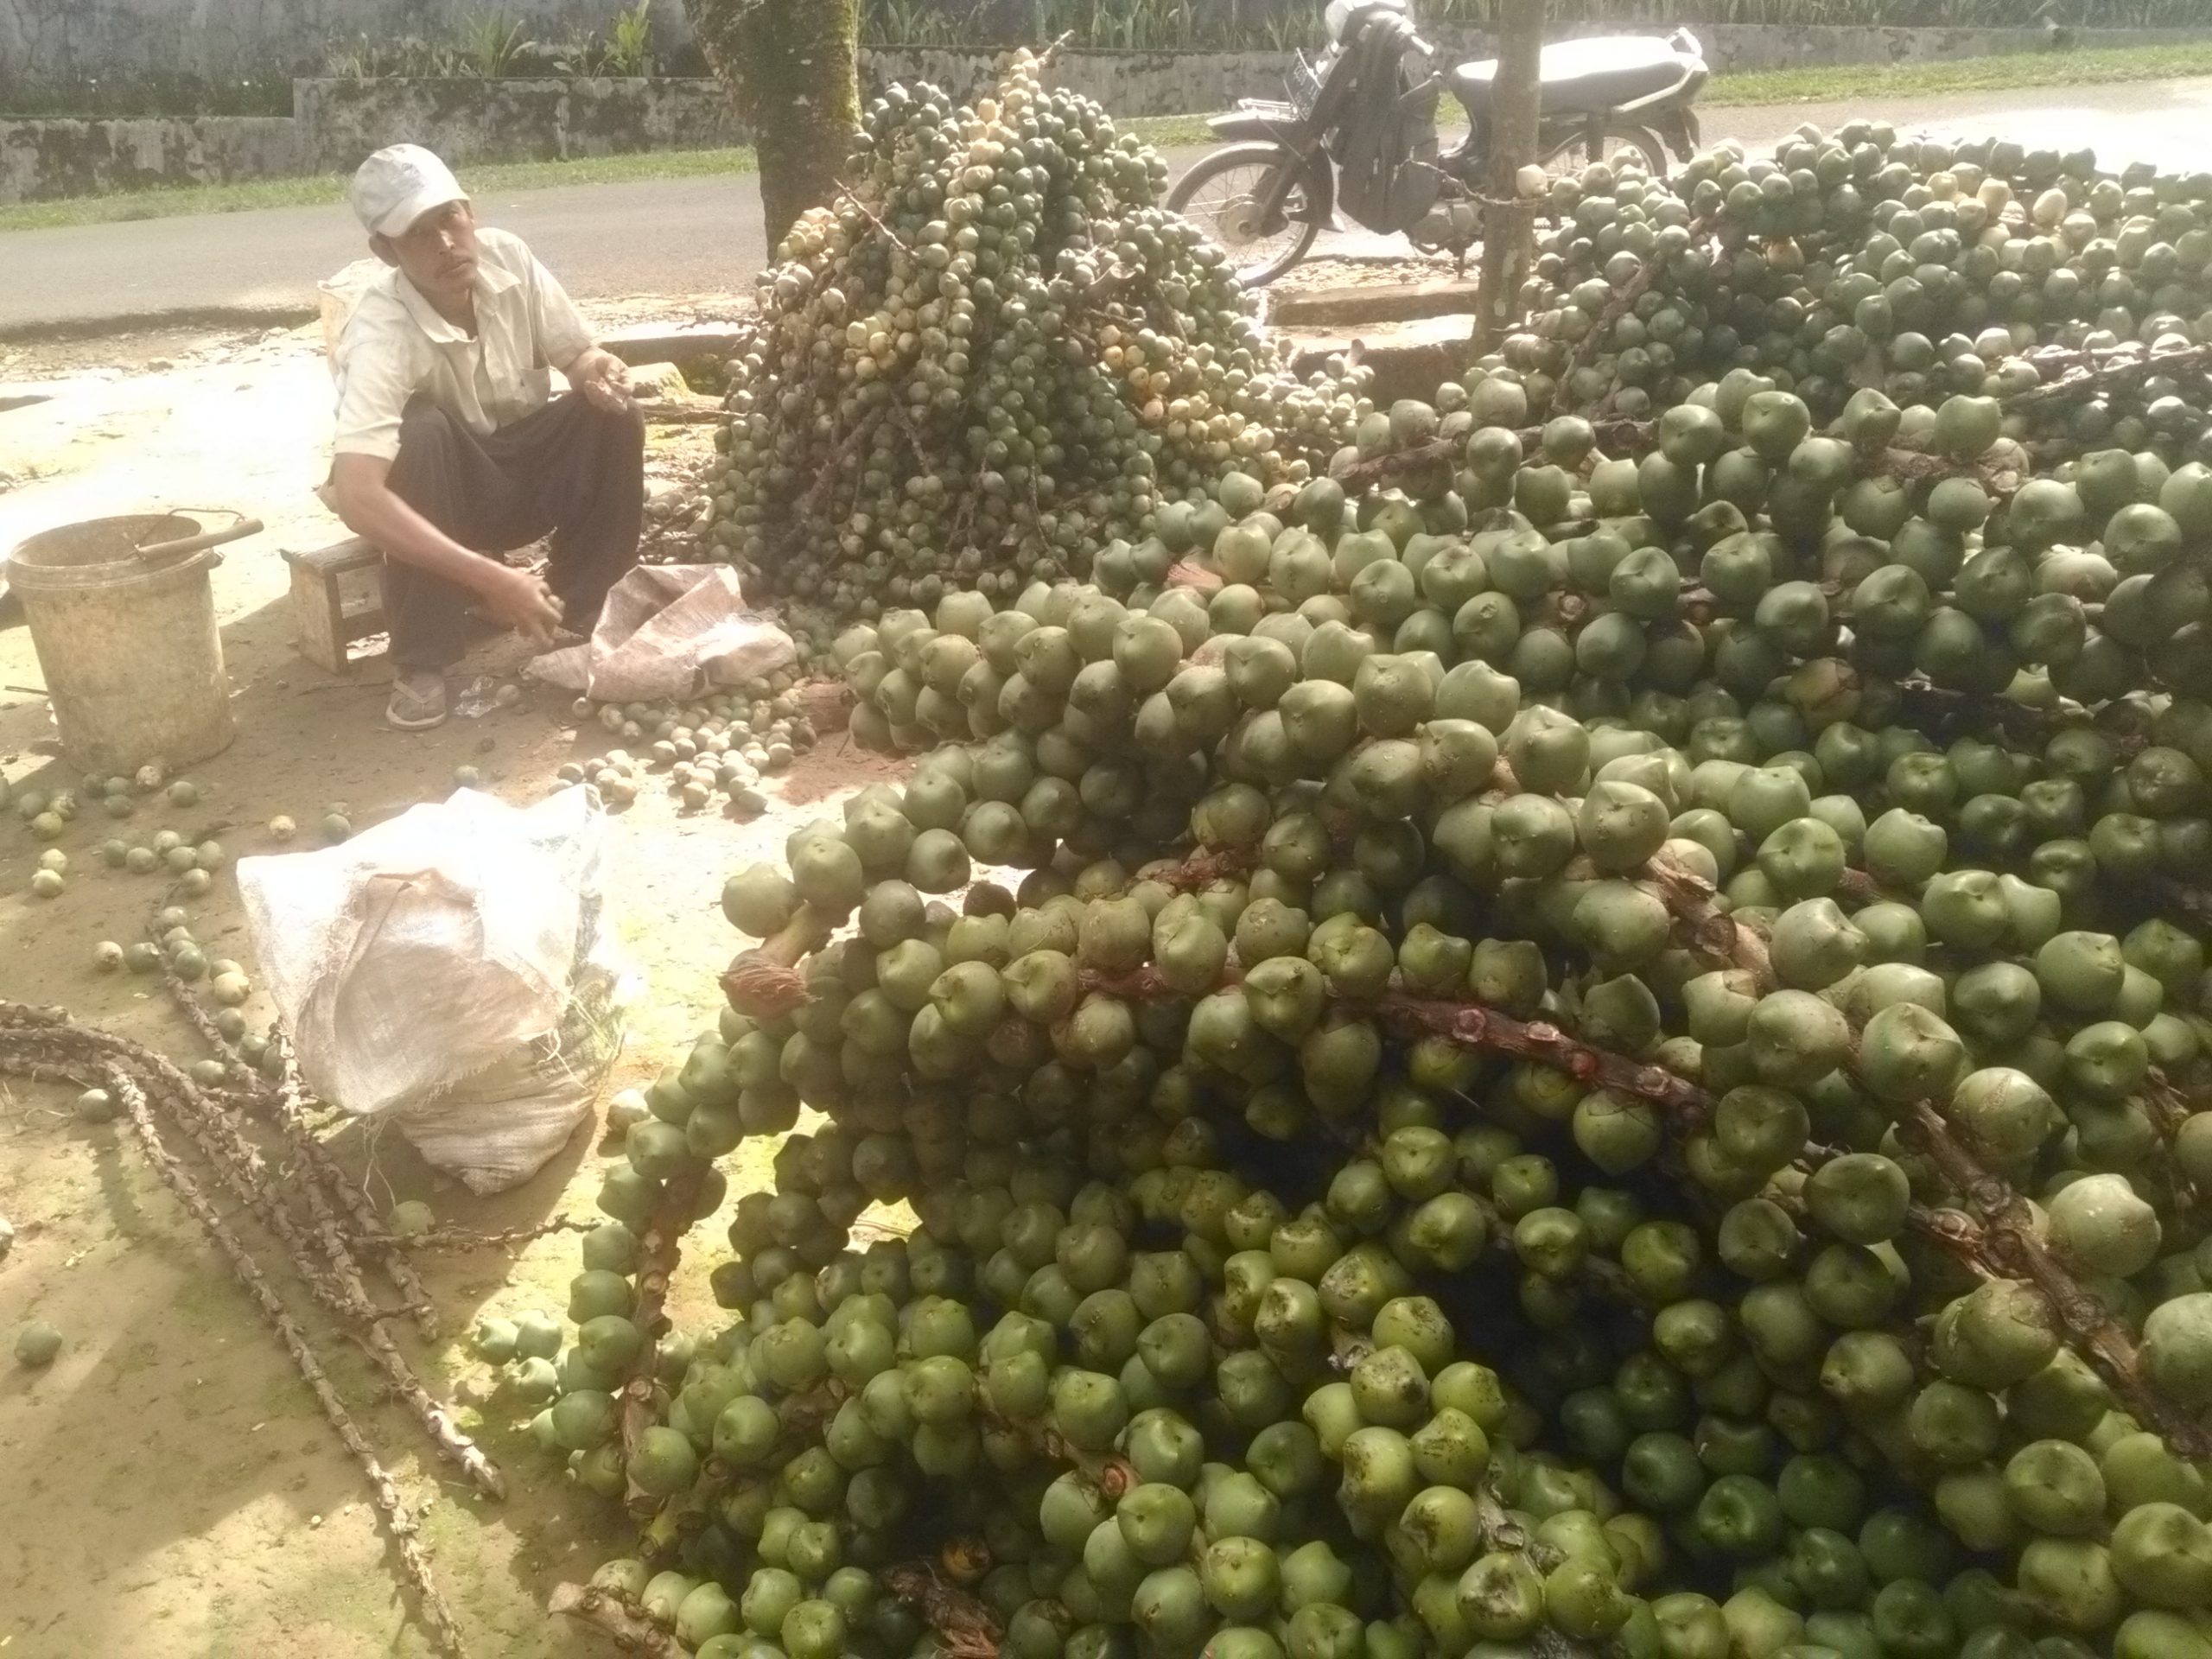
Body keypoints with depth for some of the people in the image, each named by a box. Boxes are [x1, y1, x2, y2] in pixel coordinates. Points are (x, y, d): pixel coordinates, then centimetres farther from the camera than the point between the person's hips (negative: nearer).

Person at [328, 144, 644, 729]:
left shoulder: (507, 256, -18)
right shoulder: (381, 333, -32)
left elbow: (578, 354, -3)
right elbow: (356, 497, -42)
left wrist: (599, 371, -30)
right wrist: (489, 578, -47)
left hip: (526, 463, 4)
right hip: (443, 491, -4)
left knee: (614, 415, -22)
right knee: (420, 431, -35)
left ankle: (572, 617, -9)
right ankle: (421, 666, -24)